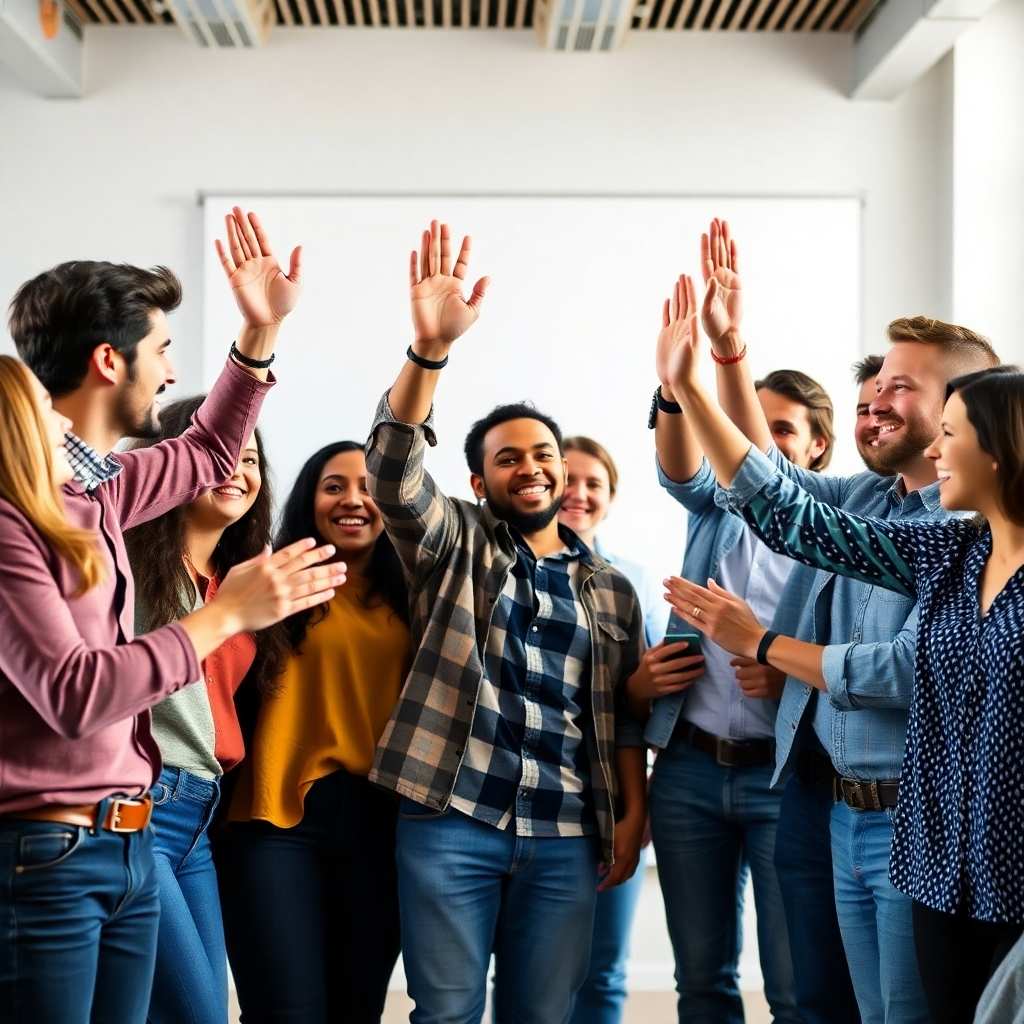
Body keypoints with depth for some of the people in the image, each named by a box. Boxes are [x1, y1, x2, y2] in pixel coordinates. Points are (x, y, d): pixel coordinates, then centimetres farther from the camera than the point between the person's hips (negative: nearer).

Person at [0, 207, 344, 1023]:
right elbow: (73, 694, -24)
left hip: (128, 846, 8)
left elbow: (208, 455, 29)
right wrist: (224, 615, -20)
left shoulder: (96, 492, 9)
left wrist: (260, 332, 22)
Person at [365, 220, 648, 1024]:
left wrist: (633, 814, 4)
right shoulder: (453, 545, 5)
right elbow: (395, 471, -13)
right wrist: (430, 348, -26)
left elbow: (624, 715, 15)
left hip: (566, 837, 2)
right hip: (449, 822, -2)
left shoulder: (610, 589, 14)